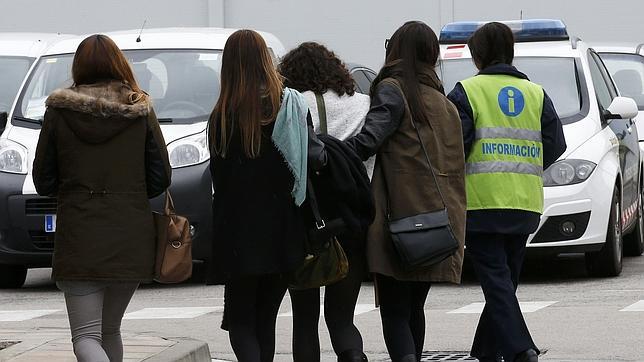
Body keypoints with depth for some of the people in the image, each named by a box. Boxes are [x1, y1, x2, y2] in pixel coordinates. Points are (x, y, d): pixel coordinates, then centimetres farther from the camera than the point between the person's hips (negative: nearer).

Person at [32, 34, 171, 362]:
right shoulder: (140, 112, 1)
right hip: (131, 236, 3)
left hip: (79, 236, -3)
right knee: (110, 331, 19)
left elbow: (43, 182, 2)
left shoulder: (59, 112, -2)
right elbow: (160, 179, 2)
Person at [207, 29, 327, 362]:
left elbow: (219, 177, -2)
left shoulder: (222, 117, -7)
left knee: (240, 321, 5)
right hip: (283, 234, 2)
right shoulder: (292, 105, -4)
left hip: (239, 237, -2)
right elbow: (315, 157, -12)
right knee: (265, 319, 16)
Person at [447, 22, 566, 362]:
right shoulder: (535, 94, 12)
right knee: (505, 280, 15)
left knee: (496, 280, -8)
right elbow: (555, 144, 7)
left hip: (482, 202, -5)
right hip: (525, 204, 5)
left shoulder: (467, 91, -2)